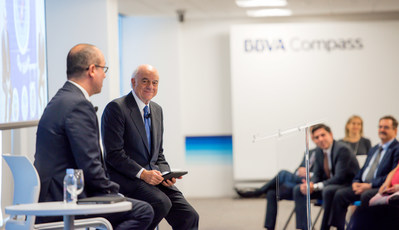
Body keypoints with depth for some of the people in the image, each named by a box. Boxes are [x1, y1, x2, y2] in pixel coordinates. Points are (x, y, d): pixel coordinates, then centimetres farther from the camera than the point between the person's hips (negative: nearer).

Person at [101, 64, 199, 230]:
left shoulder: (157, 110, 17)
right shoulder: (116, 108, -8)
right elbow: (114, 154, -13)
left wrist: (166, 174, 0)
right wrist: (142, 173, -21)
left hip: (153, 176, 7)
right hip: (125, 178, -7)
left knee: (189, 216, -10)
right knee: (162, 203, -32)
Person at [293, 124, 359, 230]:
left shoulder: (342, 149, -20)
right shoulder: (319, 151, 5)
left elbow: (340, 177, -26)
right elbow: (317, 175, 11)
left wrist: (316, 186, -27)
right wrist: (310, 185, -14)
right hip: (330, 184, 9)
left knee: (328, 190, -39)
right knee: (298, 189, -2)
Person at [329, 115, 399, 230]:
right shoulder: (373, 150, 26)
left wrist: (370, 185, -18)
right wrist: (356, 182, 3)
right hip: (363, 185, 8)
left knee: (366, 195, -37)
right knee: (340, 194, -13)